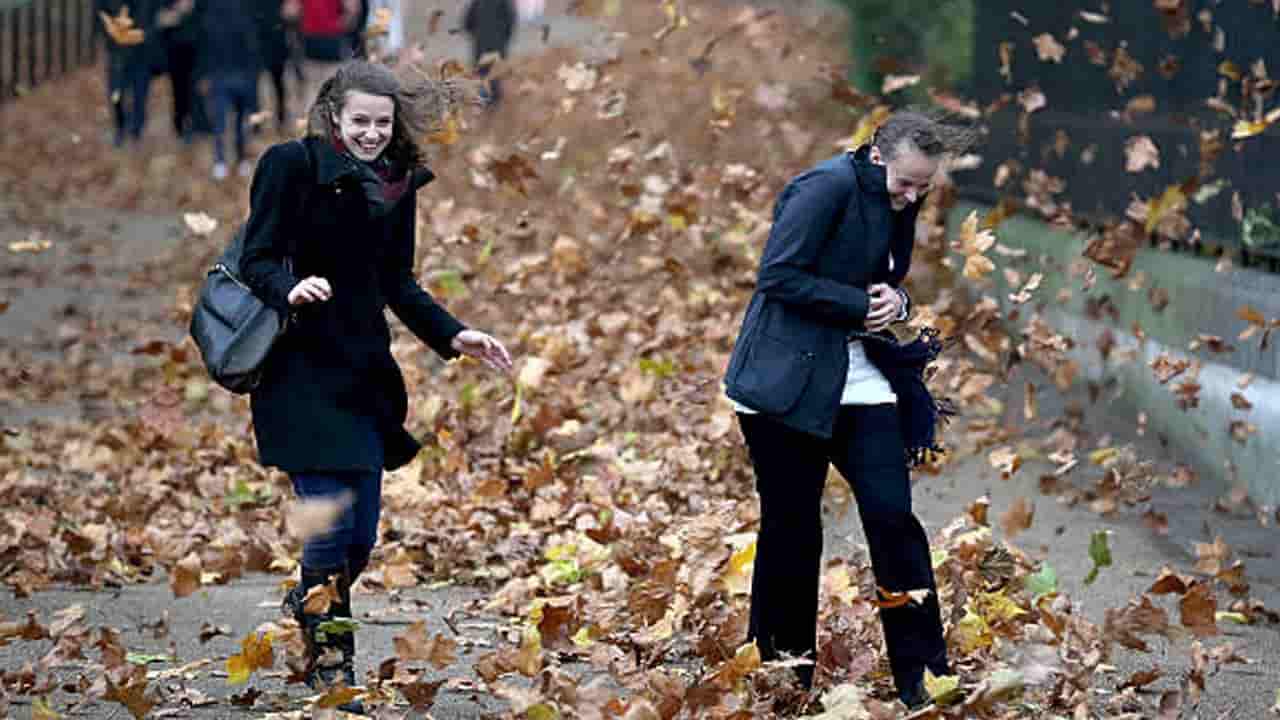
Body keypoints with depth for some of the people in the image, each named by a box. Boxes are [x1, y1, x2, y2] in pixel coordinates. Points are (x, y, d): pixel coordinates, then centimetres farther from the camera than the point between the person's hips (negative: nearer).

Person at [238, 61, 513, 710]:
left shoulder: (397, 184, 10)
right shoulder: (291, 165, -7)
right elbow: (256, 259, -11)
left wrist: (453, 336, 6)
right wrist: (290, 288, -32)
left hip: (363, 374, 6)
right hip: (302, 373, -6)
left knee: (362, 534, 9)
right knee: (331, 521, -10)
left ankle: (307, 605, 38)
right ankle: (330, 662, 5)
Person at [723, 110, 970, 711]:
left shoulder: (900, 204, 9)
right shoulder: (828, 186, -14)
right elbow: (780, 277, -19)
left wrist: (895, 299, -1)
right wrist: (862, 306, -17)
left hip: (861, 382, 6)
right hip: (790, 383, -6)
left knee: (893, 519, -3)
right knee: (792, 530, 2)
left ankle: (920, 676, 1)